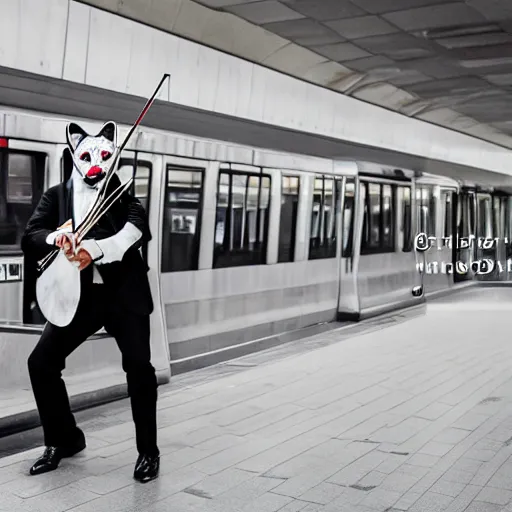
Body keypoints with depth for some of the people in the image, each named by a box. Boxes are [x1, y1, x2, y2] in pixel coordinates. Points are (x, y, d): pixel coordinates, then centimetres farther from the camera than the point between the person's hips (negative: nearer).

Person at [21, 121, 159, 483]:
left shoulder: (124, 195, -1)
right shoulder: (57, 196, 6)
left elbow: (135, 234, -18)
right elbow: (30, 238, -4)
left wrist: (93, 251, -34)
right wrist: (55, 236, -27)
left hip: (123, 293, -3)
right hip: (79, 294, 3)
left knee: (139, 367, -9)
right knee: (42, 363, 1)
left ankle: (148, 451, 9)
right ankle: (64, 441, 22)